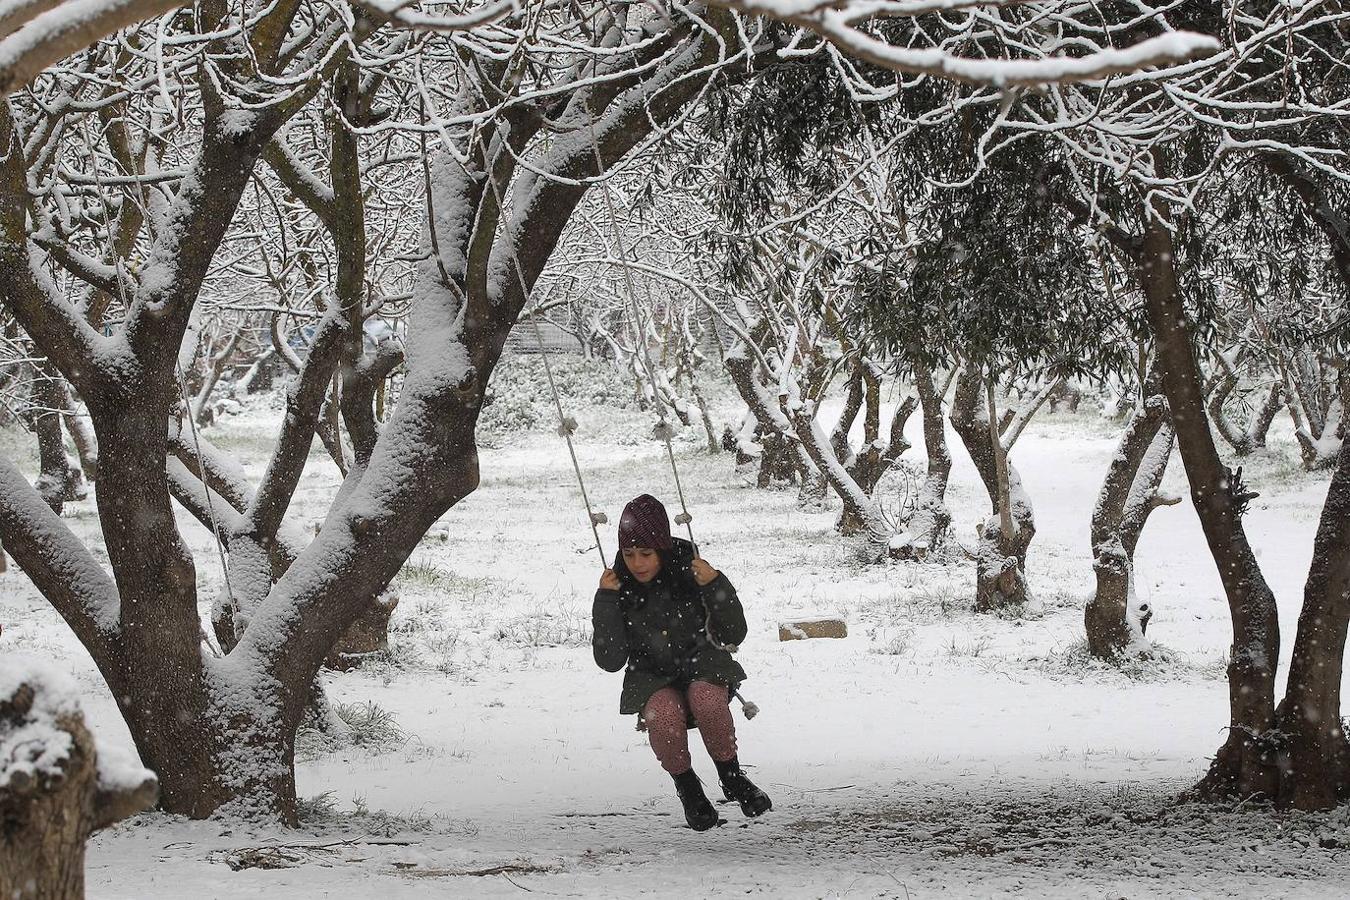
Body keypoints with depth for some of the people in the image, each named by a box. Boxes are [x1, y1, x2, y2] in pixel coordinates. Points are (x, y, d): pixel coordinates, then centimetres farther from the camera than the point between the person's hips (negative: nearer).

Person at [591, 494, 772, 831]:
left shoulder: (689, 572, -12)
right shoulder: (620, 587, -8)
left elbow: (732, 635, -10)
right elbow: (610, 660, -13)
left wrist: (714, 585, -24)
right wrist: (607, 601, -21)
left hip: (701, 667, 0)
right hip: (653, 680, 0)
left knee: (706, 698, -36)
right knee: (663, 714, -34)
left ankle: (731, 777, -12)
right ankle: (687, 787, -8)